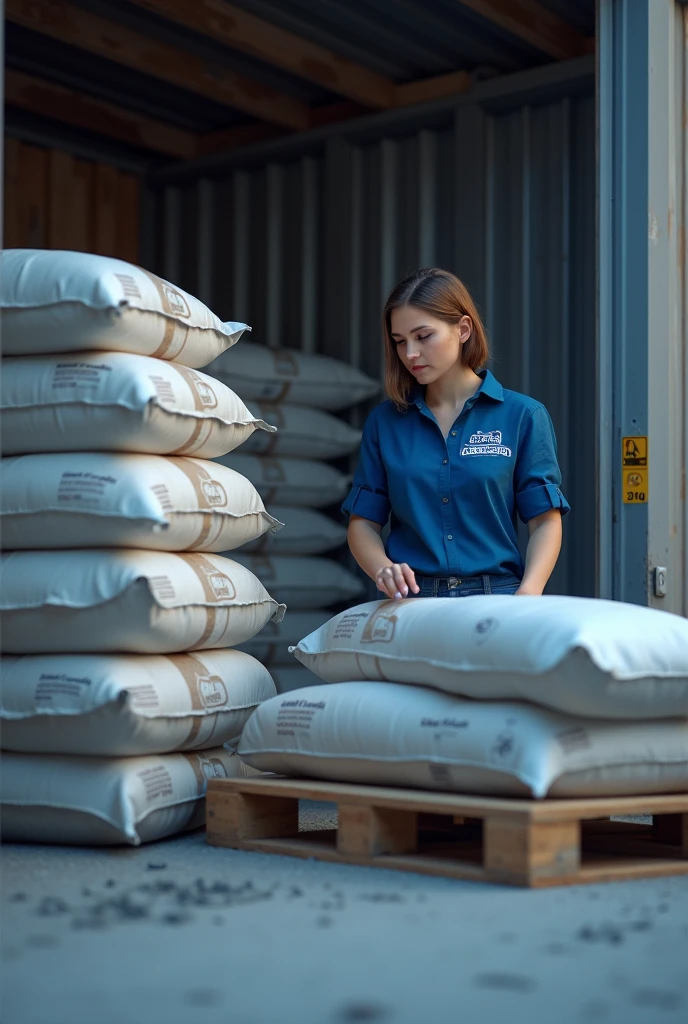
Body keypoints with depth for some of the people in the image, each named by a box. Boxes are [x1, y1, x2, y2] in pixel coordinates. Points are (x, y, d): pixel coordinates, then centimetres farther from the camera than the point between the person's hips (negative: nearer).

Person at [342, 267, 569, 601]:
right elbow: (363, 522, 11)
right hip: (408, 604, 1)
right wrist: (383, 569, -10)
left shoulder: (523, 416, 4)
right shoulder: (384, 421, 10)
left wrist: (527, 598, -13)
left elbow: (545, 521, 2)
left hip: (497, 598, -1)